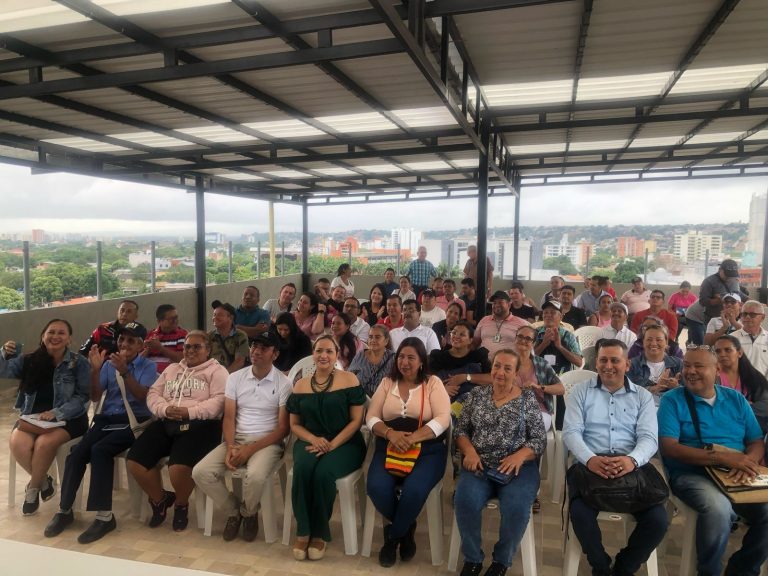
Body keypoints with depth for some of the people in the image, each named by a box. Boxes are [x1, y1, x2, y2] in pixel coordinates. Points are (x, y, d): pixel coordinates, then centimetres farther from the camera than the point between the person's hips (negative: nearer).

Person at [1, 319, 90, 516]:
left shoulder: (78, 363, -5)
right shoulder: (29, 360, 5)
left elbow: (83, 397, -9)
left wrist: (56, 413, -21)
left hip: (67, 419, -3)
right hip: (31, 417, 3)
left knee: (45, 443, -31)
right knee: (18, 443, -27)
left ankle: (32, 488, -2)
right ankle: (44, 481, 1)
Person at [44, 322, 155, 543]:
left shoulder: (148, 367, 1)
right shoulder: (109, 364, 13)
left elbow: (142, 397, -14)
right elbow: (95, 397, 7)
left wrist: (124, 372, -25)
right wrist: (95, 369, -7)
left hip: (134, 421, -4)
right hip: (106, 418, 4)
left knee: (99, 450, -29)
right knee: (76, 454, -19)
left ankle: (104, 515, -22)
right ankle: (65, 510, 1)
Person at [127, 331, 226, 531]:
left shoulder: (217, 371, 6)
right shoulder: (171, 369, 26)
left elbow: (219, 402, -8)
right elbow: (153, 393, 15)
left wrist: (189, 412, -17)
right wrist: (165, 409, -7)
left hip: (199, 425, -6)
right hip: (166, 422, 6)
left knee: (179, 466, -29)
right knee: (135, 460, -13)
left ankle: (181, 505, 6)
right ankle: (160, 499, 15)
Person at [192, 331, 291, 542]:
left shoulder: (284, 383, -6)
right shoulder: (235, 378, 6)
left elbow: (283, 428, -8)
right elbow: (229, 418, 3)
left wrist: (251, 449, -17)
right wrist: (230, 447, -15)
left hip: (267, 442, -4)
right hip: (236, 439, 4)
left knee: (255, 476, -34)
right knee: (201, 472, -18)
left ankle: (248, 514, 2)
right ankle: (233, 511, 8)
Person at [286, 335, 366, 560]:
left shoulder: (349, 380, -1)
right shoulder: (301, 385, 9)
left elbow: (356, 420, -4)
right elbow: (295, 424, 10)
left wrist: (332, 444, -17)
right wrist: (314, 439, -11)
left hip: (344, 443, -2)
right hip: (310, 441, 3)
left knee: (323, 472, -31)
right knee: (302, 469, -30)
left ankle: (320, 533, -7)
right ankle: (303, 531, -12)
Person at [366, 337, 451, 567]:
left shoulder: (433, 383, 3)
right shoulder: (387, 382, 11)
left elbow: (443, 419, -9)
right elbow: (371, 417, 6)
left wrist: (412, 438, -21)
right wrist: (391, 433, -16)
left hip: (427, 448, -2)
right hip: (389, 446, 3)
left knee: (414, 490, -30)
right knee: (377, 487, -25)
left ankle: (393, 536, 2)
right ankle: (406, 529, 7)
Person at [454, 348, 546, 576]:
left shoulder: (528, 398, 3)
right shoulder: (476, 394, 8)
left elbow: (540, 440, 0)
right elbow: (461, 429, 9)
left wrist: (519, 456, -18)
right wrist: (470, 452, -11)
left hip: (517, 466, -1)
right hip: (480, 465, 1)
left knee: (516, 508, -28)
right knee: (465, 500, -27)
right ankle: (472, 558, -1)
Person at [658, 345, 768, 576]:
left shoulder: (736, 399, 13)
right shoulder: (672, 400, -1)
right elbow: (668, 447, -11)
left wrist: (748, 461, -14)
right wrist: (721, 457, -21)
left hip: (739, 476, 5)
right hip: (691, 474, -4)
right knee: (718, 508, -33)